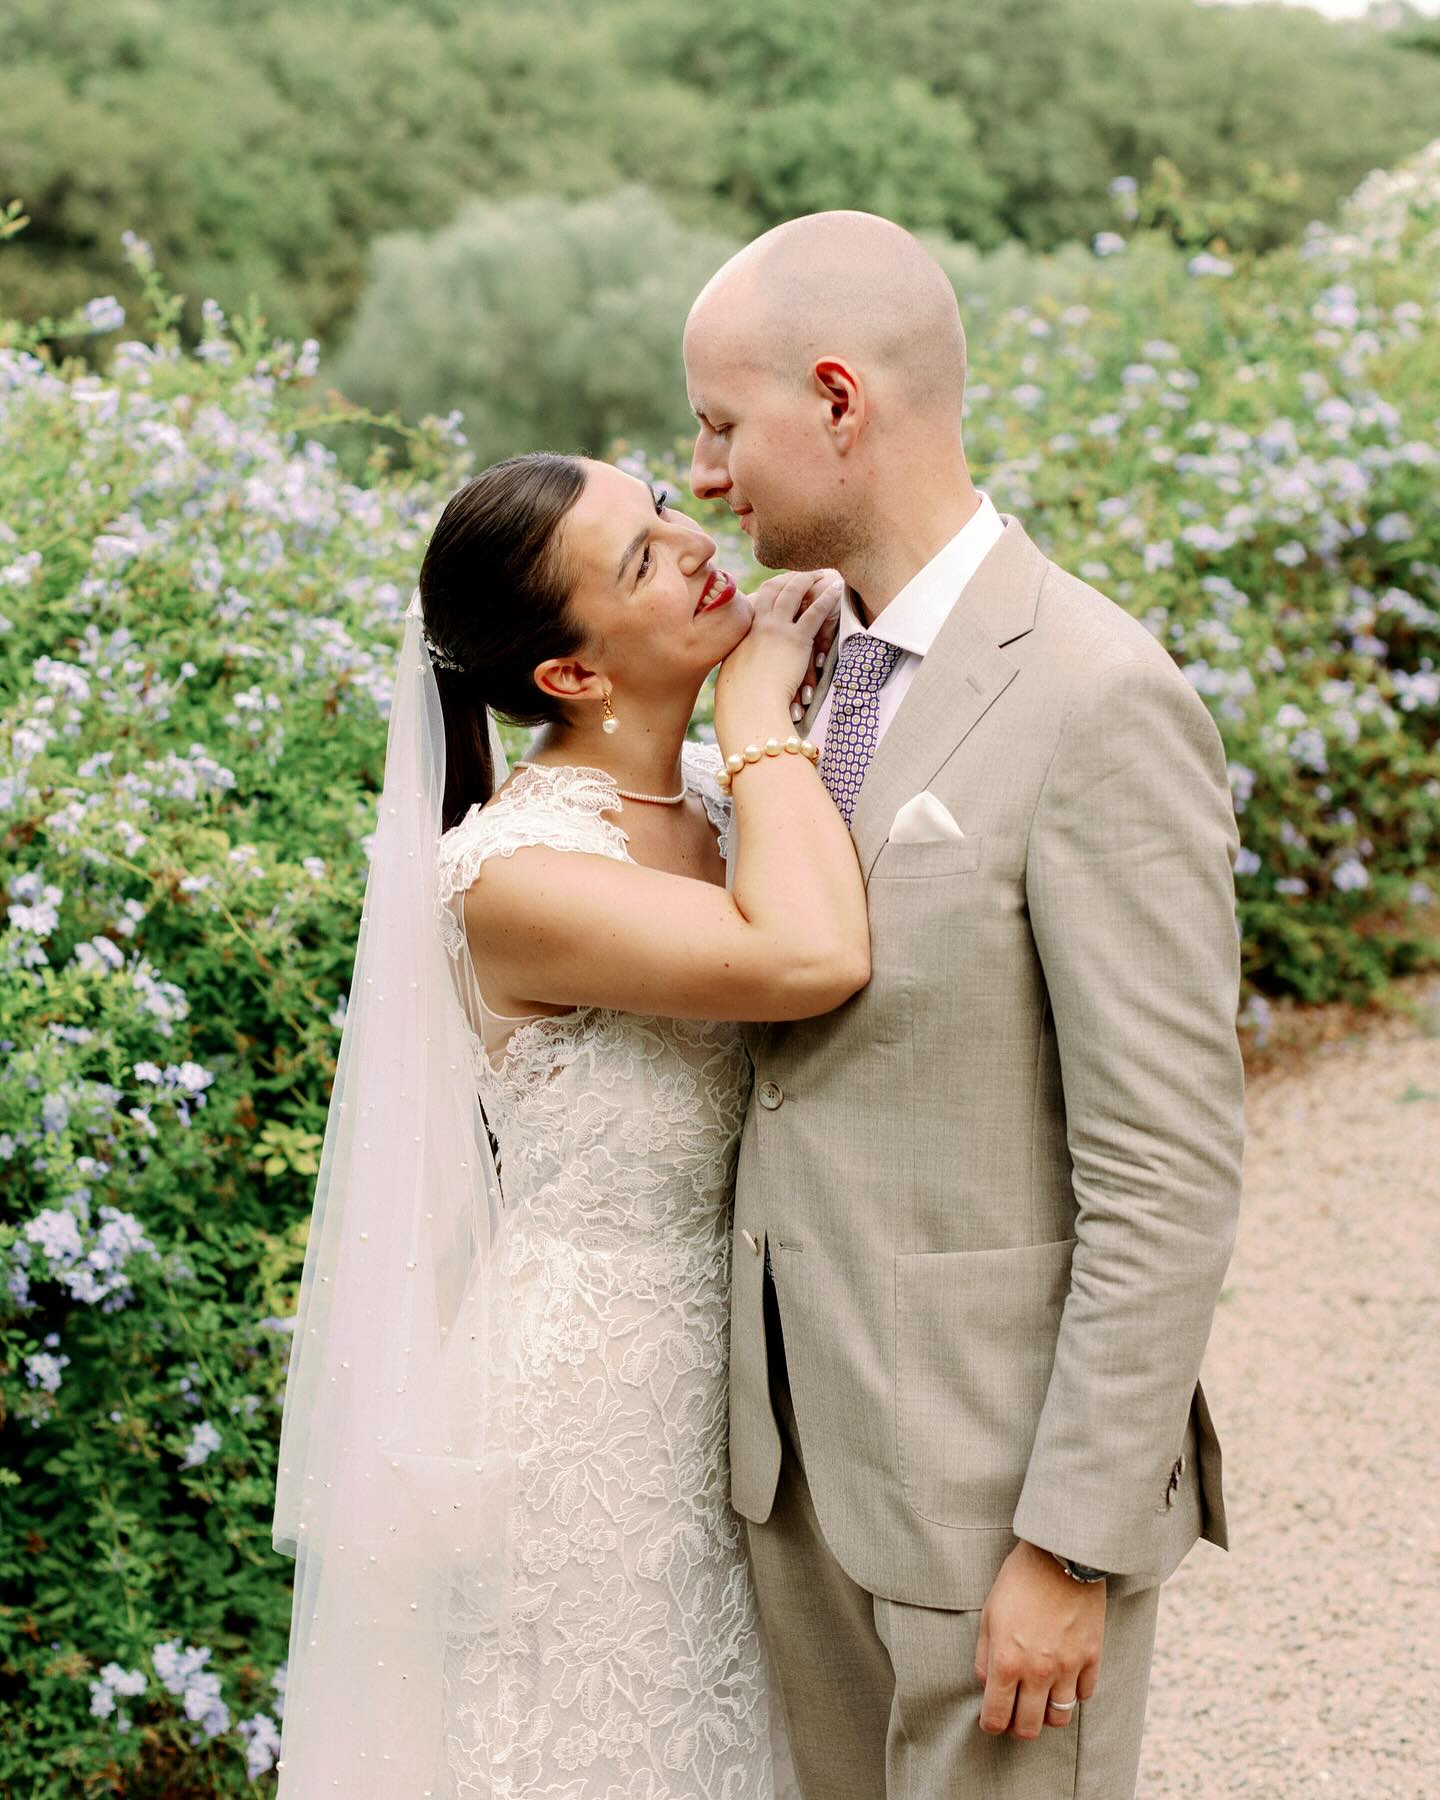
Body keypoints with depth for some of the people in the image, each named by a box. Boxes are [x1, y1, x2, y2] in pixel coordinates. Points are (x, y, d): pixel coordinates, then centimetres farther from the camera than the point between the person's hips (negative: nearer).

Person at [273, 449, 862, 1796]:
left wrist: (809, 671, -8)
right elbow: (814, 960, -36)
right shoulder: (510, 870, -24)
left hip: (721, 1380, 7)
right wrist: (760, 711, -21)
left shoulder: (728, 795, 1)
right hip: (585, 1402, -7)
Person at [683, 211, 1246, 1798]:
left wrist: (1071, 1547, -18)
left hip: (1007, 1459, -8)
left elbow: (1168, 1177, -20)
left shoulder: (1103, 705, -20)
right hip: (809, 1433, 8)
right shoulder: (815, 668, 6)